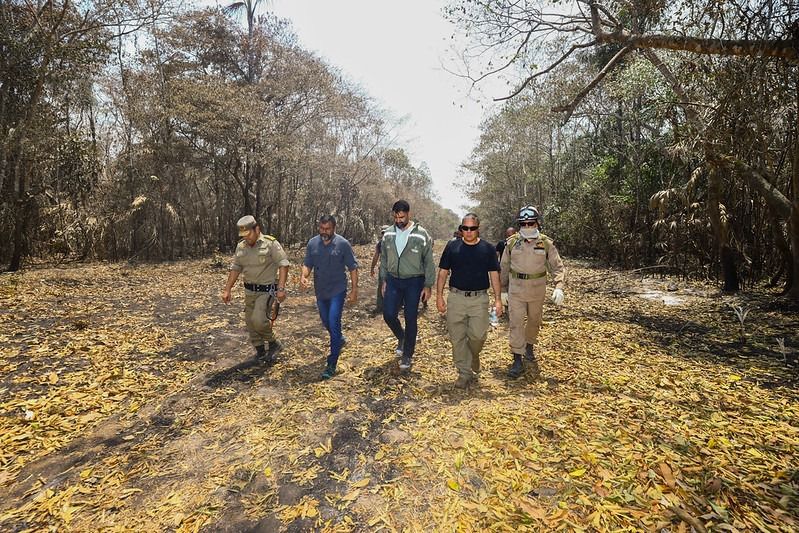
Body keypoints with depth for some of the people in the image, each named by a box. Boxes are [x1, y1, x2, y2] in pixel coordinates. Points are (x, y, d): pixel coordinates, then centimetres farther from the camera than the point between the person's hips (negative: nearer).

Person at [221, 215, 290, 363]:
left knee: (258, 320, -19)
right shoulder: (241, 247, 5)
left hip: (267, 290, -7)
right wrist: (227, 289, 8)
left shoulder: (271, 243, -13)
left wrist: (281, 288, -23)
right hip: (249, 291, 7)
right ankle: (260, 351, 28)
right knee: (250, 322, 11)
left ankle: (274, 344, 6)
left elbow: (283, 264, -16)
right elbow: (235, 268, 12)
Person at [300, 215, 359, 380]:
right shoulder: (312, 244, -1)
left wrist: (354, 290, -9)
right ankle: (339, 340, 51)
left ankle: (332, 364, -3)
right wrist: (303, 276, -18)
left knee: (334, 324, -10)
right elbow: (307, 264, 4)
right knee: (326, 322, 21)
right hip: (320, 292, 5)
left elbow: (353, 268, -7)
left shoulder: (343, 244, -11)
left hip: (337, 291, -5)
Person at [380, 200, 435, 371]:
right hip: (393, 280, 3)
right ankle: (402, 337, 31)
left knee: (411, 319, 4)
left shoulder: (421, 235, -11)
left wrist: (428, 286, -7)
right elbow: (384, 259, 11)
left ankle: (407, 354, 22)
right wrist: (384, 280, 10)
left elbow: (429, 262, -6)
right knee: (389, 314, -1)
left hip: (414, 282, -3)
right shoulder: (388, 234, 1)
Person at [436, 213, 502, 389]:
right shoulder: (452, 246, 3)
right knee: (457, 337, 3)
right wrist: (439, 296, 2)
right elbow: (443, 272, 6)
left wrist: (497, 299, 0)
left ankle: (473, 358, 28)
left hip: (479, 299, 0)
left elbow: (494, 274, 6)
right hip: (456, 298, 1)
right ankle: (464, 373, 18)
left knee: (478, 335, -5)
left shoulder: (488, 249, 4)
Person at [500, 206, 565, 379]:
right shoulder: (512, 243, -4)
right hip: (516, 290, 0)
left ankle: (529, 347, 43)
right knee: (516, 324, -3)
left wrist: (558, 287, -21)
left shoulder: (546, 244, -6)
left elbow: (557, 267, -5)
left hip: (537, 291, 1)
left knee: (534, 321, 17)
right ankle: (517, 361, 4)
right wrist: (503, 289, 7)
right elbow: (504, 268, 5)